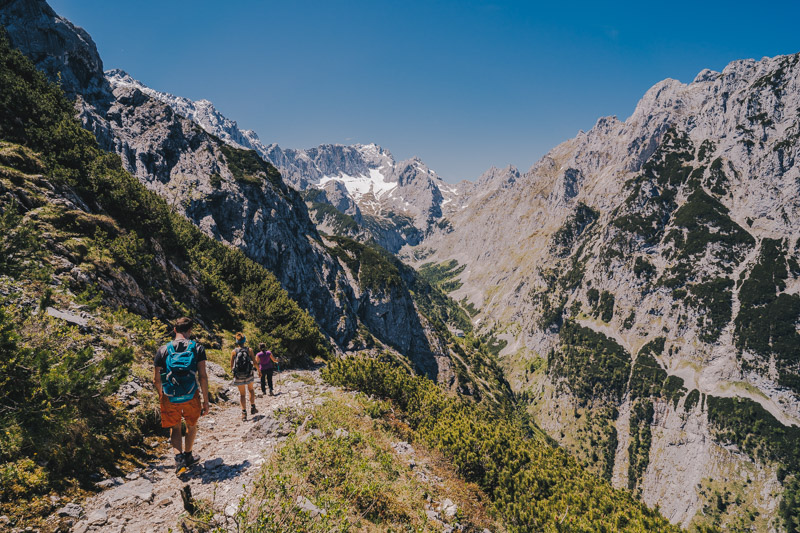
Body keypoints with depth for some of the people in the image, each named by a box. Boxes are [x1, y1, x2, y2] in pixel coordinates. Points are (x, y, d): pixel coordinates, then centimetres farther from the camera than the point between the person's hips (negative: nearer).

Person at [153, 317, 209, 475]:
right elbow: (203, 376, -8)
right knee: (191, 426, 24)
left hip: (170, 397, 1)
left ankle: (179, 457, -1)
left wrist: (162, 396, 23)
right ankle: (187, 456, 38)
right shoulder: (197, 348, -3)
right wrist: (206, 401, -1)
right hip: (191, 396, -1)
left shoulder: (163, 350, 2)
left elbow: (156, 379, 4)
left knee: (175, 427, 20)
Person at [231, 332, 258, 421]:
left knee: (242, 394, 11)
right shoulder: (249, 350, -5)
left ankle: (244, 413, 5)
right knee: (251, 390, 24)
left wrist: (233, 371, 18)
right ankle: (252, 408, 24)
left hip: (238, 376, 0)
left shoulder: (234, 352, -5)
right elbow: (254, 362, -4)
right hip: (249, 375, 0)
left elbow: (231, 366, -3)